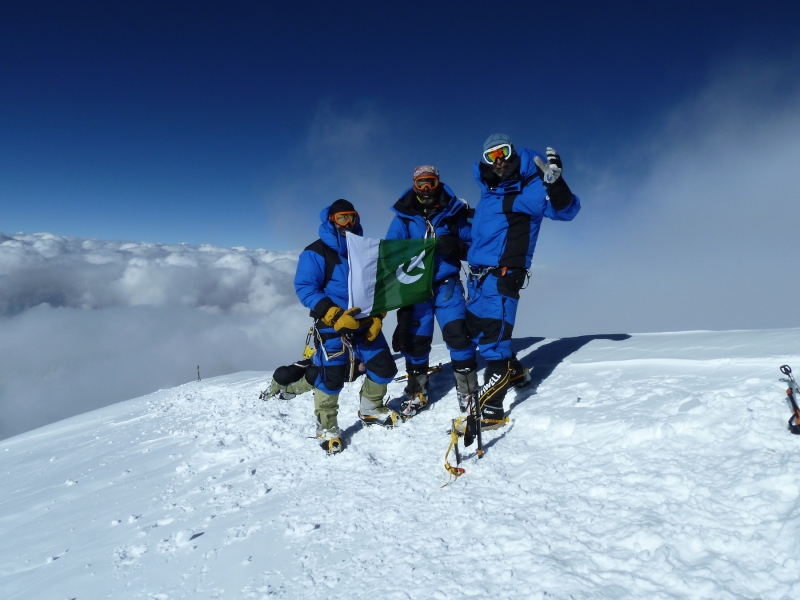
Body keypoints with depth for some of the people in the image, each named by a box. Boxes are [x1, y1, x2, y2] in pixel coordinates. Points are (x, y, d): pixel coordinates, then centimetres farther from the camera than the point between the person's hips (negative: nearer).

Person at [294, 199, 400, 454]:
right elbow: (305, 288, -15)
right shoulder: (316, 252, -8)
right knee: (331, 377, -9)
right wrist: (335, 316, -25)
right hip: (332, 327, -6)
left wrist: (378, 316, 0)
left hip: (365, 324, 6)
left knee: (384, 367, 8)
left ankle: (371, 410, 34)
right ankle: (326, 427, 15)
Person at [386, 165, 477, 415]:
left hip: (447, 284, -1)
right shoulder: (404, 216, 3)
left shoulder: (453, 213, 4)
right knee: (414, 338, 5)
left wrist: (457, 247, -16)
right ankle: (417, 392, 24)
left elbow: (472, 245, 6)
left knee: (457, 333, -13)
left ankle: (468, 389, 4)